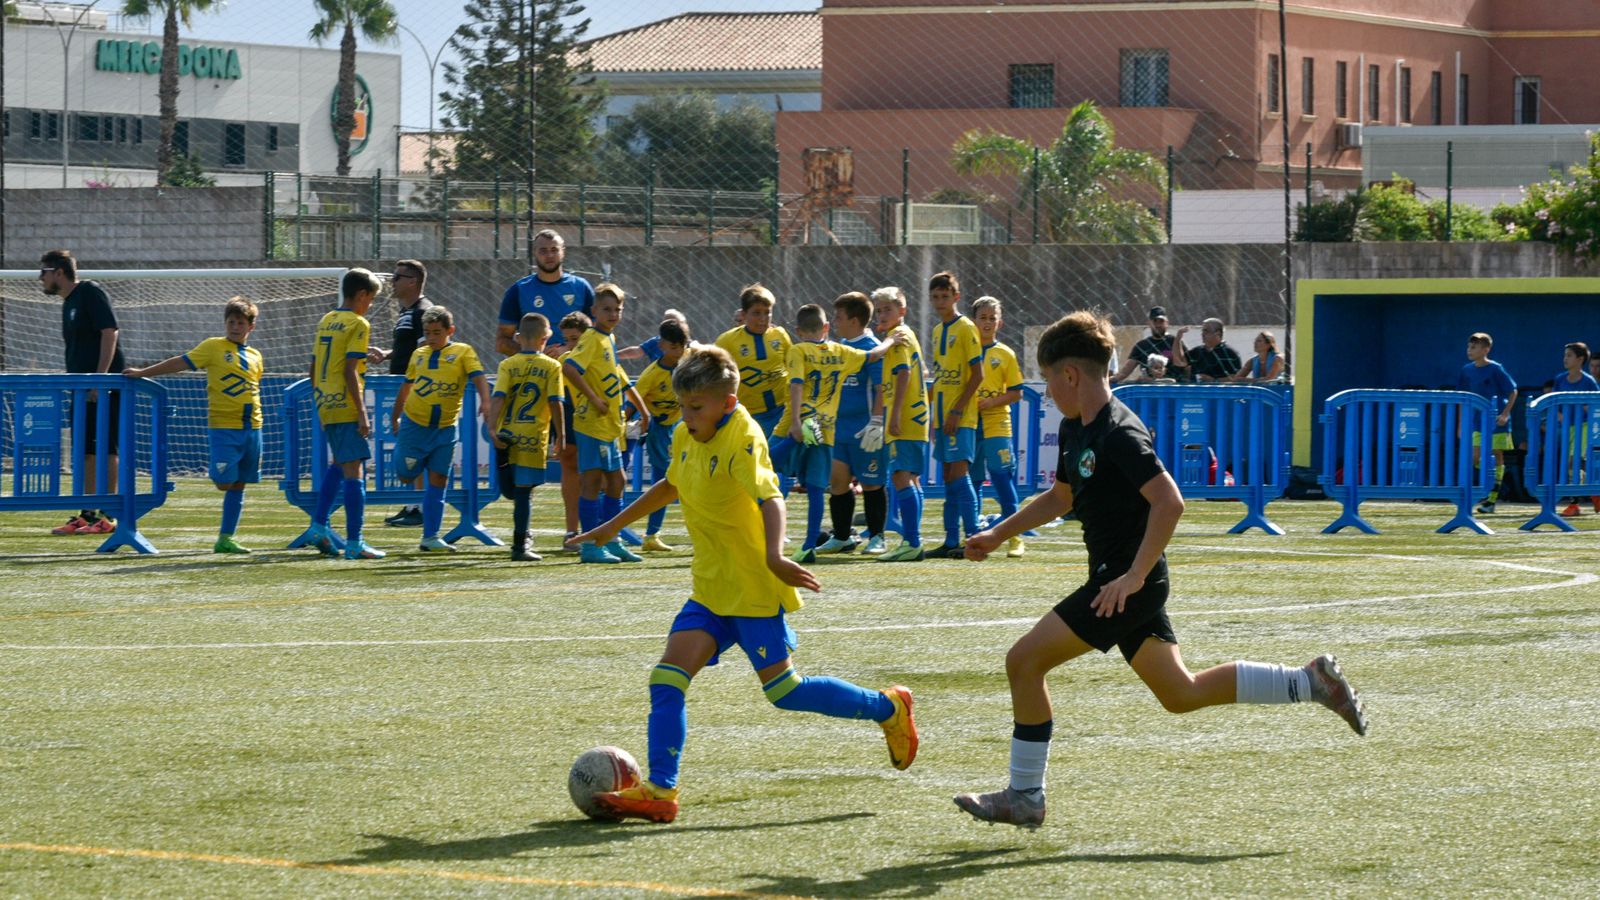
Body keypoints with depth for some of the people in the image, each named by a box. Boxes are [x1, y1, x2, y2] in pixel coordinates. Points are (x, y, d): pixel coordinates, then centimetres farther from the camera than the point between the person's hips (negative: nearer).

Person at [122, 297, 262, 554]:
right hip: (224, 426, -5)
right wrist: (143, 373, -1)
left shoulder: (254, 356, 14)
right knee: (224, 482, -16)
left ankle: (226, 538, 8)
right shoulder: (213, 347, 0)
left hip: (251, 427, 5)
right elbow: (181, 363, 1)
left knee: (238, 485, 5)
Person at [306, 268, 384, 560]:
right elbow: (350, 372, -17)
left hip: (325, 406, 8)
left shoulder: (325, 322, 14)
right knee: (354, 471, -6)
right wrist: (362, 414, -17)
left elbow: (314, 369, 16)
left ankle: (319, 525, 14)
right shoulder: (358, 325, -9)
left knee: (339, 464, 24)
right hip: (346, 408, -8)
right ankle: (353, 543, -8)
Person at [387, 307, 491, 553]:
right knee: (406, 475, -1)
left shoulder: (463, 352, -1)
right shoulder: (419, 354, 9)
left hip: (446, 428, -2)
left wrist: (485, 402, -32)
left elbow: (477, 376, -15)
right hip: (414, 424, 2)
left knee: (438, 481, -1)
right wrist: (395, 417, 23)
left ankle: (431, 537, 3)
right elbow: (406, 387, 19)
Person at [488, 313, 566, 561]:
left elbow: (498, 398, -6)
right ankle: (519, 546, 0)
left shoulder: (508, 365, 5)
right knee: (524, 491, -1)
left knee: (510, 490, 18)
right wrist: (560, 435, 3)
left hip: (507, 435, 2)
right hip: (534, 437, -2)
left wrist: (493, 429, -10)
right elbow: (556, 403, -4)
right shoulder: (552, 366, 0)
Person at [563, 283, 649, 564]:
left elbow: (622, 381, 25)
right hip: (593, 422, -10)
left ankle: (611, 542, 20)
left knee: (615, 480, 13)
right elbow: (569, 367, -27)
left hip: (610, 425, 10)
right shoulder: (592, 339, -12)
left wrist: (643, 411, 24)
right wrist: (593, 398, -22)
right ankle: (590, 546, -6)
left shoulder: (609, 340, 15)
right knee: (593, 480, -8)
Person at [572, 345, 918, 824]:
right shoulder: (686, 437, 8)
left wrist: (774, 555, -49)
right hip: (710, 590, 8)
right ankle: (659, 791, -9)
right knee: (667, 678, -7)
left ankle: (887, 708, 15)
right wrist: (615, 525, 34)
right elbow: (670, 486, 29)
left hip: (755, 588, -8)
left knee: (783, 690, -5)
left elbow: (769, 497, -33)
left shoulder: (742, 438, -17)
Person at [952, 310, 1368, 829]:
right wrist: (998, 535, 22)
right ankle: (1311, 681, 16)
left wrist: (1133, 576, -28)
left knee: (1024, 659, -10)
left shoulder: (1119, 434, -19)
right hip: (1121, 579, 10)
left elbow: (1169, 503, -27)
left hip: (1129, 584, -10)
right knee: (1180, 694, 13)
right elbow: (1060, 497, 28)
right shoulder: (1075, 430, 12)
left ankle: (1024, 797, -3)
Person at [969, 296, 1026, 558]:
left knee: (1003, 480, -8)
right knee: (972, 482, 7)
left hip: (997, 425, -2)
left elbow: (1016, 393, 2)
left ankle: (1015, 537, -4)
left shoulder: (1005, 354, 3)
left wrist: (991, 401, -12)